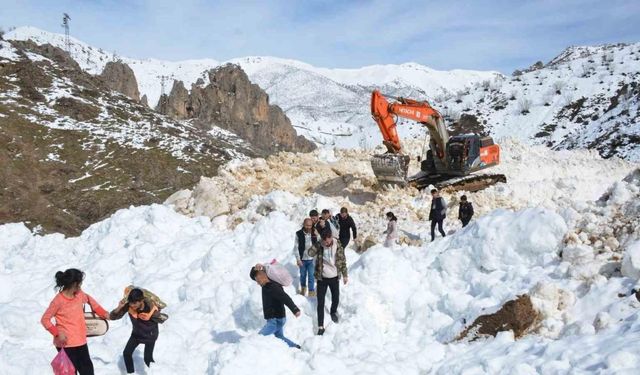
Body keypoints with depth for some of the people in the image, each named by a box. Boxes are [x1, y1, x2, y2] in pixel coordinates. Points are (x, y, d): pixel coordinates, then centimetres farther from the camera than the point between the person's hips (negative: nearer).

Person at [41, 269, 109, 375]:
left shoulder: (79, 294, -1)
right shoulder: (58, 300, -19)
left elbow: (89, 299, 21)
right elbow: (45, 319, -13)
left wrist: (103, 313, 16)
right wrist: (57, 333, -22)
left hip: (80, 341, 7)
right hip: (66, 344, -7)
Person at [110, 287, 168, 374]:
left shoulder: (150, 307, -36)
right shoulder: (128, 305, -30)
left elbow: (163, 319, -17)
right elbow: (112, 317, -26)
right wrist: (119, 307, -44)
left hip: (150, 335, -3)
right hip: (136, 334, 3)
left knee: (147, 358, -3)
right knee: (126, 353, 1)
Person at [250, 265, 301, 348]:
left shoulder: (273, 287, -24)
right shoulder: (266, 284, 5)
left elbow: (285, 298, -35)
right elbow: (252, 276, 12)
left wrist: (295, 310, -47)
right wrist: (255, 269, -11)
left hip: (276, 320, -10)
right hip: (274, 319, 10)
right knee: (279, 337, 23)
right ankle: (295, 347, 26)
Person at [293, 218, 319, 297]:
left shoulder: (315, 233, -8)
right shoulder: (299, 234, -12)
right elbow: (296, 247, -7)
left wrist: (317, 236, -23)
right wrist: (298, 259, -9)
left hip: (311, 259, 0)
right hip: (302, 259, 0)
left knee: (311, 276, 3)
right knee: (303, 275, 18)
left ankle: (311, 291, 18)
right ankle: (303, 287, 42)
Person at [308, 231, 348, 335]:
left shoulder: (338, 247, -10)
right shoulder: (319, 246, -11)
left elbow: (343, 261, 0)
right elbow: (310, 253, -24)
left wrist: (345, 275, 3)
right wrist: (319, 244, -30)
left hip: (334, 277, 1)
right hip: (322, 278, -1)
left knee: (336, 298, 19)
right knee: (320, 302, -1)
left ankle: (333, 312, 51)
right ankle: (320, 326, 6)